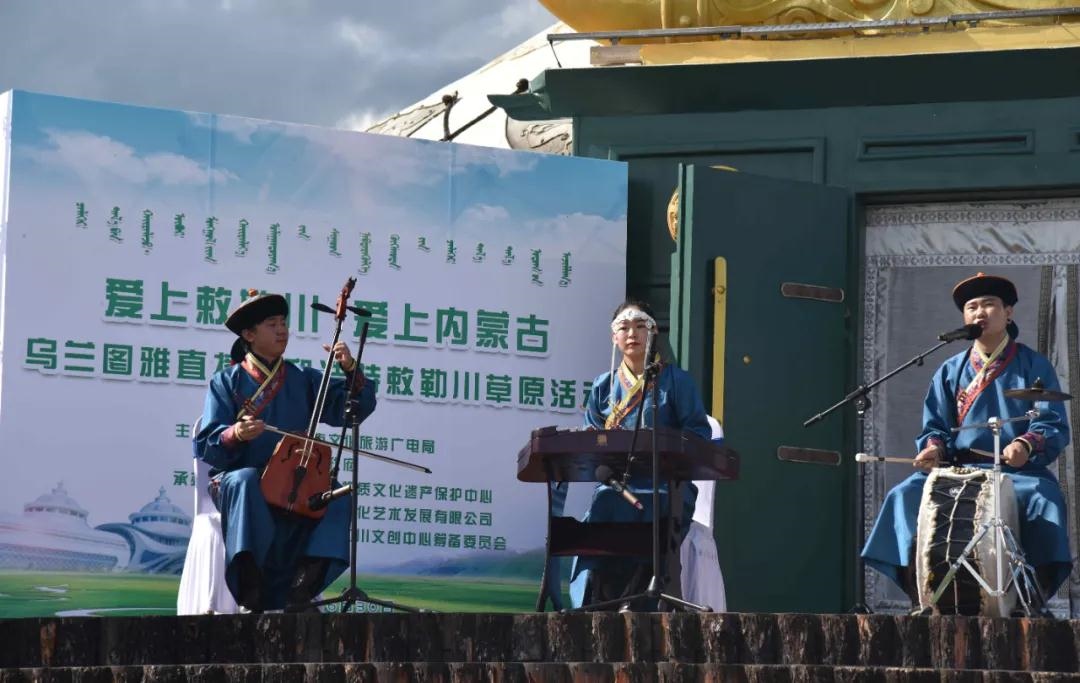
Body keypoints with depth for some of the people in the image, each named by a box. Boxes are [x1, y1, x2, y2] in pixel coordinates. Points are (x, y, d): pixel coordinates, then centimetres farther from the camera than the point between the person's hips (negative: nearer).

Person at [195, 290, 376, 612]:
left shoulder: (304, 380, 14)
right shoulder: (227, 381, 5)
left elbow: (355, 409, 7)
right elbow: (206, 446, -5)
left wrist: (350, 370, -10)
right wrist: (235, 435, -26)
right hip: (234, 478, -3)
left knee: (336, 497, -25)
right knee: (246, 481, -37)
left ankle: (298, 592, -24)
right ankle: (251, 593, -38)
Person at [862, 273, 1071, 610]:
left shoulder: (1033, 367, 7)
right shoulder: (950, 372, 16)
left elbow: (1054, 426, -4)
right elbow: (935, 427, 12)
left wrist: (1027, 445, -27)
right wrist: (933, 449, -13)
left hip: (1019, 470, -3)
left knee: (1043, 497, -36)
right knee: (906, 495, -24)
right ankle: (919, 595, -23)